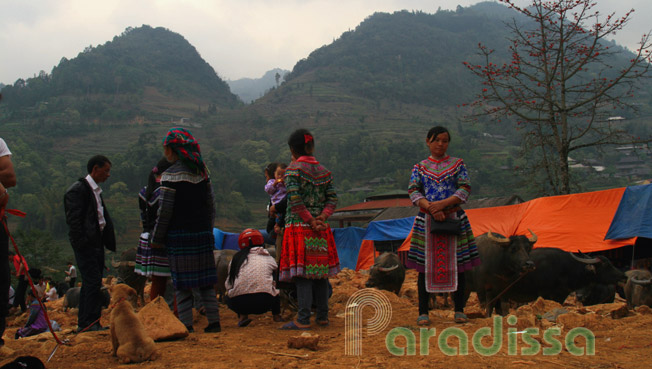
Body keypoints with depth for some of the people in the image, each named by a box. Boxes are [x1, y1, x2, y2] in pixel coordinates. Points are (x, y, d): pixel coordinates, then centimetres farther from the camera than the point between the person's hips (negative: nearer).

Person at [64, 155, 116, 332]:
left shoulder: (96, 190, 19)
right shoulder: (78, 189, -10)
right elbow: (73, 220, -15)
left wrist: (107, 240, 13)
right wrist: (81, 243, -20)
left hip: (97, 243, 10)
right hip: (86, 244, -10)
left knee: (91, 284, 11)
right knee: (93, 282, -11)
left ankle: (84, 324, 17)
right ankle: (90, 322, -8)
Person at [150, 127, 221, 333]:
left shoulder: (171, 175, -11)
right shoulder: (202, 172, 8)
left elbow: (165, 211, -12)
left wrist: (156, 239, -4)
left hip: (179, 234, -6)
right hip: (202, 232, 6)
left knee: (182, 281, 1)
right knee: (205, 280, 11)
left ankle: (186, 325, 2)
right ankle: (214, 322, 12)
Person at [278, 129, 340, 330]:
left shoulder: (293, 169, -6)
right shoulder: (323, 171, 11)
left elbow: (295, 199, -15)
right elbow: (332, 198, 3)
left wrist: (310, 221, -13)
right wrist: (322, 217, -6)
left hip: (299, 227, -5)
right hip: (321, 230, 5)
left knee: (302, 272, -6)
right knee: (321, 270, 10)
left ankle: (303, 320, -7)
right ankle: (322, 316, 16)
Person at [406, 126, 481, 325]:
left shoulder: (458, 164, 8)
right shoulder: (419, 168, 9)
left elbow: (465, 190, -2)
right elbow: (413, 192, -2)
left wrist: (443, 204, -16)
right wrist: (430, 208, -18)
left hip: (454, 219, 0)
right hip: (426, 220, 0)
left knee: (456, 264, 2)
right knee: (425, 265, 0)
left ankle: (459, 310, 13)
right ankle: (423, 312, 6)